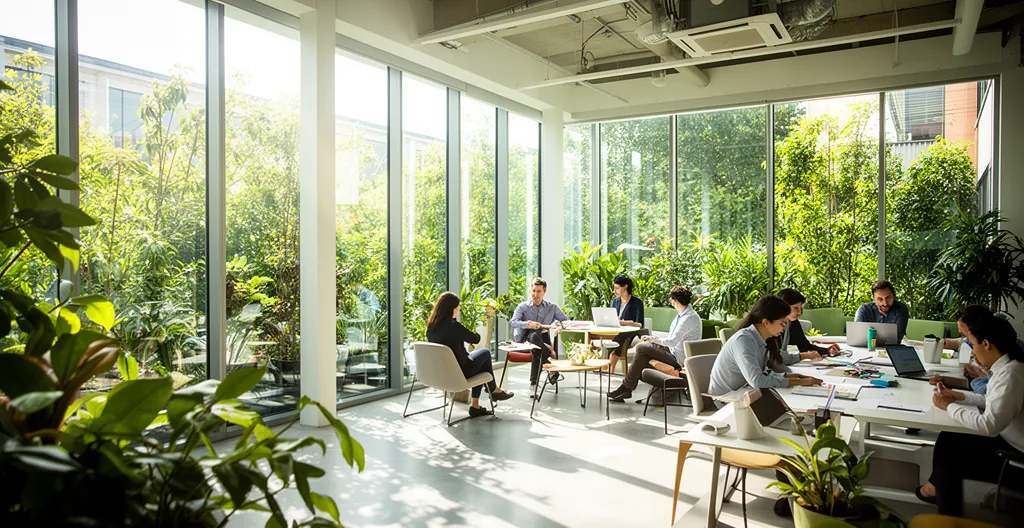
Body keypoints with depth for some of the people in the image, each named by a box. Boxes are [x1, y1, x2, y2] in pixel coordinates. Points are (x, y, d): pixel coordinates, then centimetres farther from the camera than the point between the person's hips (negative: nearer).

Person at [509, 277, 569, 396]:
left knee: (537, 351, -36)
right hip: (525, 338, -2)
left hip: (543, 339, 2)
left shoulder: (552, 307, 15)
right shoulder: (523, 306, 8)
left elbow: (567, 321, 12)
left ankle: (533, 384, -29)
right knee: (534, 335, -39)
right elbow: (513, 321, -9)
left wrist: (560, 327, -13)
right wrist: (528, 324, -29)